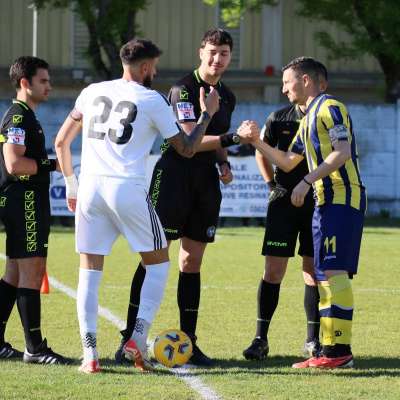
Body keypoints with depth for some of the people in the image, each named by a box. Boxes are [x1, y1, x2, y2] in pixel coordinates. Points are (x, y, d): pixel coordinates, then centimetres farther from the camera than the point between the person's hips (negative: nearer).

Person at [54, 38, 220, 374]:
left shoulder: (92, 92, 14)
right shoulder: (152, 100, 1)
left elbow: (61, 142, 18)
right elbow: (186, 149, 8)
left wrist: (71, 184, 28)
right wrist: (207, 114, 21)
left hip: (90, 186, 4)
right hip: (128, 189, -4)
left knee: (90, 270, 8)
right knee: (158, 263, 12)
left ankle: (89, 353, 0)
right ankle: (138, 338, -1)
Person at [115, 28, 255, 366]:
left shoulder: (227, 96, 13)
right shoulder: (184, 89, -11)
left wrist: (224, 163, 7)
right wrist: (232, 139, -28)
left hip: (206, 181, 7)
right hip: (173, 177, -7)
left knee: (192, 263, 8)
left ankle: (188, 342, 10)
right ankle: (129, 339, -5)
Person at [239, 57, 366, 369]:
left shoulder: (329, 108, -7)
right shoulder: (309, 118, 24)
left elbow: (341, 153, -18)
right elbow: (287, 162, 29)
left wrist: (307, 182, -20)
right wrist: (257, 141, 19)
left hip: (343, 198, -10)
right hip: (327, 201, 10)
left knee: (334, 271, -16)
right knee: (326, 275, 8)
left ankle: (340, 350, -19)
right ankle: (331, 349, 9)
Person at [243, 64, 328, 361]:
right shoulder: (279, 118, 2)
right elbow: (262, 152, 18)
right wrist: (271, 185, 7)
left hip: (318, 203, 0)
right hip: (284, 200, 0)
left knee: (315, 271, 2)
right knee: (273, 270, -4)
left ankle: (313, 340, 11)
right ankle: (261, 339, 1)